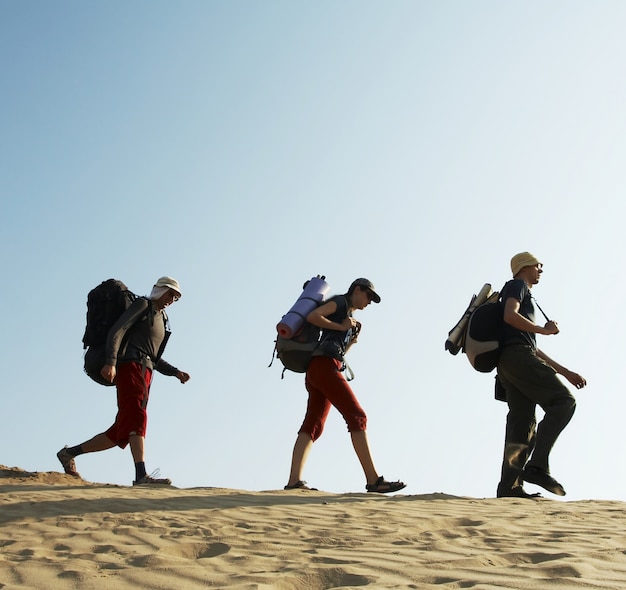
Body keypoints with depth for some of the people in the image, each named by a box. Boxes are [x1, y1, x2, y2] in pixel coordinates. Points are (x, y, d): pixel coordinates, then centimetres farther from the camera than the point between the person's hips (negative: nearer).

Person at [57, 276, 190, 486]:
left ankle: (69, 453, 9)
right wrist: (111, 362, -21)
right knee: (137, 416, -24)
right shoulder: (142, 304, 7)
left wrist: (176, 372, 17)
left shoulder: (162, 320, 31)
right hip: (130, 365, -8)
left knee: (121, 433, 1)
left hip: (144, 374, 8)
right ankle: (141, 475, -37)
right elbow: (116, 330, -7)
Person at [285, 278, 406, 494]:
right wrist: (341, 327, -6)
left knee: (312, 425, -4)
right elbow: (312, 316, -11)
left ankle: (294, 480, -16)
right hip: (324, 366, -9)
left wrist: (353, 337, 13)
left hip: (317, 371, 9)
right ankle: (373, 480, -17)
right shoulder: (339, 302, 6)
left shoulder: (348, 316, 31)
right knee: (357, 416, -13)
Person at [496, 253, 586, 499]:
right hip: (517, 355, -9)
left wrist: (565, 372, 28)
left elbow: (534, 349, 33)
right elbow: (510, 316, -13)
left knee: (523, 423, -2)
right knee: (564, 400, -15)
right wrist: (544, 329, -3)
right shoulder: (517, 285, 10)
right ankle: (537, 464, -27)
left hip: (508, 366, 9)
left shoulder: (524, 296, 37)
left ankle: (509, 485, -12)